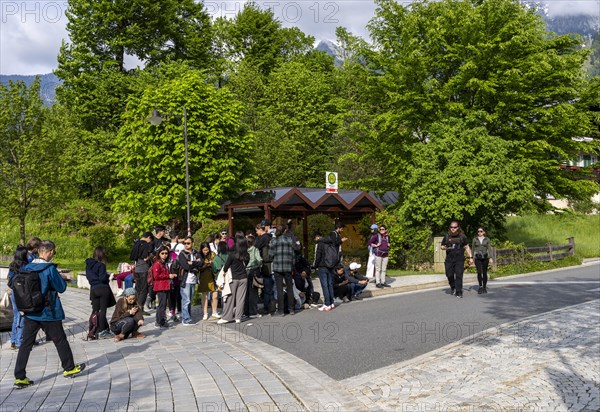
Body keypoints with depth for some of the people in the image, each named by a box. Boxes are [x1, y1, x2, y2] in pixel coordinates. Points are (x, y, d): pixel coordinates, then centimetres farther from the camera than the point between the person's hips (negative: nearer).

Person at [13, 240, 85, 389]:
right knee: (60, 341, 12)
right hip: (49, 313, -5)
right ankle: (69, 368, 26)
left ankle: (19, 378, 4)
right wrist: (61, 279, 7)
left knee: (26, 344, 6)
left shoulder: (27, 268, 0)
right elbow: (61, 288, -11)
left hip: (30, 313, 5)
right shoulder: (50, 269, -17)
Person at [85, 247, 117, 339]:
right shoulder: (101, 265, -15)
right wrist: (108, 277, 1)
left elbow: (88, 276, 12)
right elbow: (102, 278, -19)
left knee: (95, 310, 13)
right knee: (103, 310, -1)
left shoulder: (88, 264, 6)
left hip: (93, 289, 6)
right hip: (103, 289, -6)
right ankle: (101, 332, 0)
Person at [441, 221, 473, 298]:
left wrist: (470, 257, 3)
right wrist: (445, 248, -9)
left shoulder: (462, 236, 4)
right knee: (449, 275, 2)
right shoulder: (447, 236, 7)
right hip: (449, 259, 2)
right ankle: (453, 287, 31)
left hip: (459, 259, -2)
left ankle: (459, 292, -5)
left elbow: (467, 247, 9)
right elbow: (442, 246, 15)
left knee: (459, 276, -9)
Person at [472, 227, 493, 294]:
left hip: (485, 257, 0)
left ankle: (484, 287, 13)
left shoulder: (487, 239, 7)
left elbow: (489, 249, 2)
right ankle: (480, 286, -2)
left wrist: (490, 258, -8)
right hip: (477, 258, 0)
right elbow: (473, 249, 9)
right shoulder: (475, 239, 7)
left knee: (484, 272, 2)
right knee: (479, 272, -13)